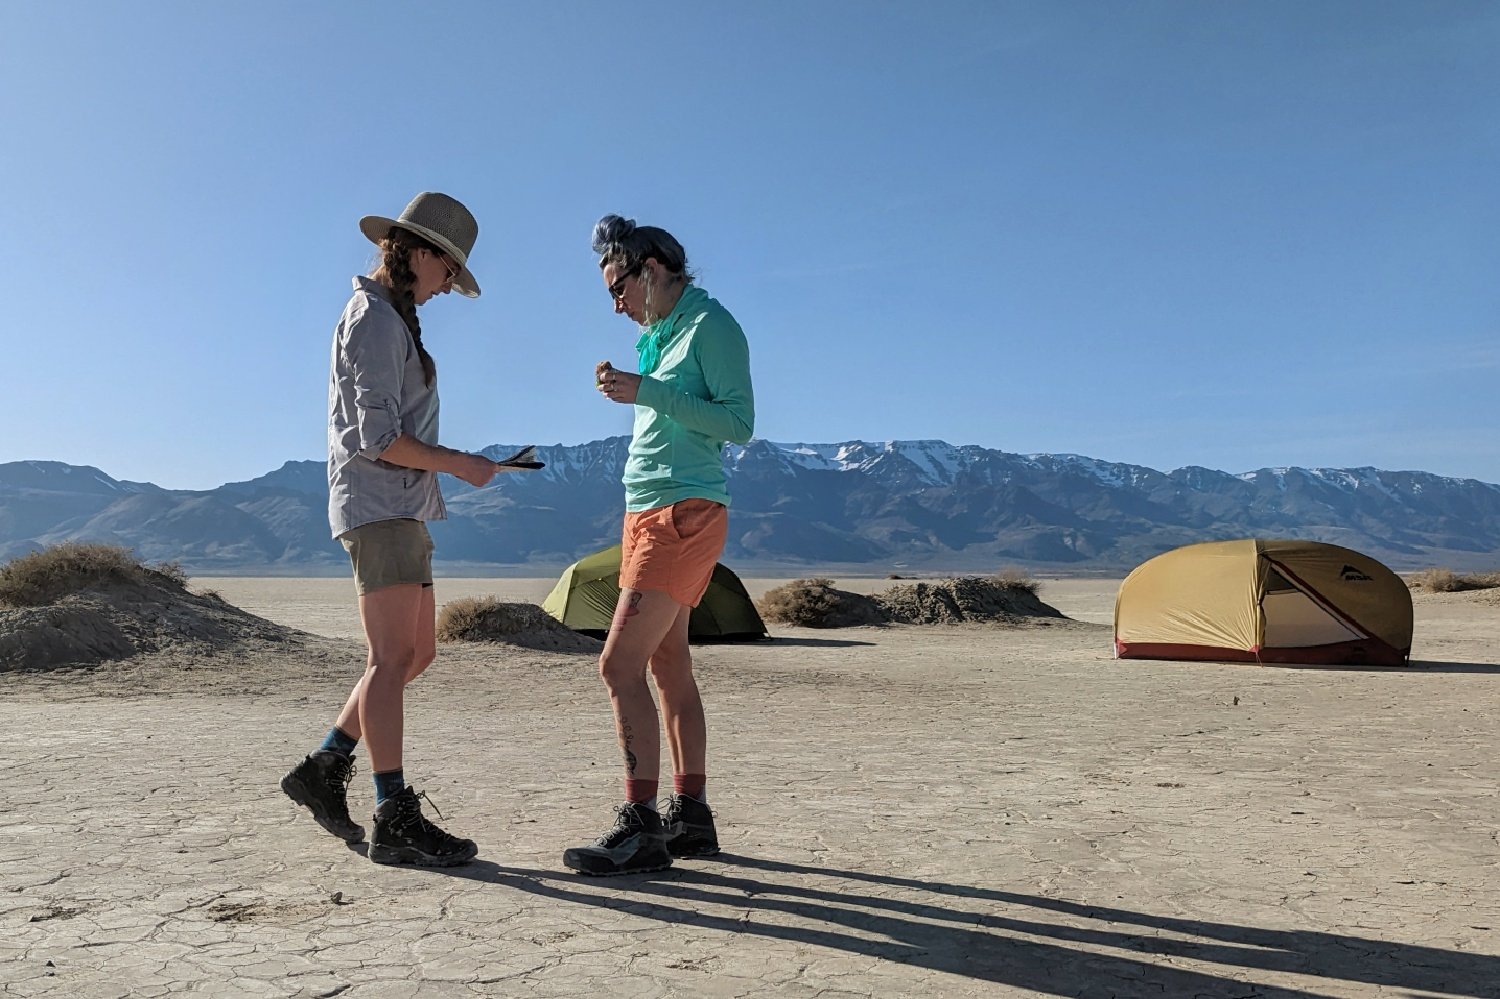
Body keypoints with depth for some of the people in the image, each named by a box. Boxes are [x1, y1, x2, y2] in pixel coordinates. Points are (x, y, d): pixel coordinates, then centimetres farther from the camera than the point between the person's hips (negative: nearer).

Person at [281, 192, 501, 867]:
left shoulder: (388, 318, 22)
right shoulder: (375, 319, -9)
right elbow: (378, 438, -17)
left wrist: (443, 470, 16)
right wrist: (460, 464, -10)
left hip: (400, 510, 10)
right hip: (378, 507, -10)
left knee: (415, 654, 10)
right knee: (393, 657, -11)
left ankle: (323, 768, 18)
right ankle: (395, 820, -7)